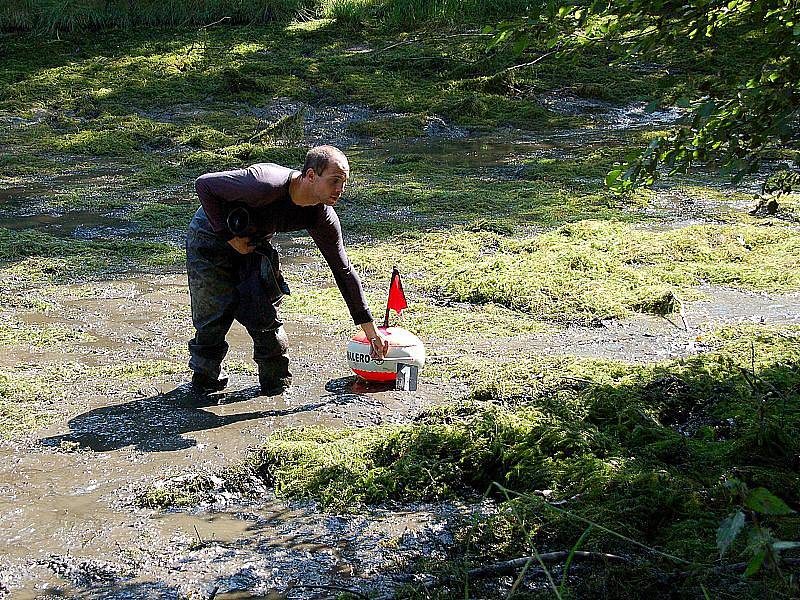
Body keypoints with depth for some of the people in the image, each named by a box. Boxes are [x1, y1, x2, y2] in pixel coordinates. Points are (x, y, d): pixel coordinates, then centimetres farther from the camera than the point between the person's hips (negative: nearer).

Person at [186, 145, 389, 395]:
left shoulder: (322, 217, -18)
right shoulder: (267, 184, -39)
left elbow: (343, 270, -9)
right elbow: (204, 184, -29)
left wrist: (369, 327, -7)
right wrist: (229, 236, -27)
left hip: (255, 243, 5)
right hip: (211, 236, -5)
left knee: (266, 314, -3)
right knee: (214, 317, -6)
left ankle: (276, 381, 14)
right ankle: (204, 377, 16)